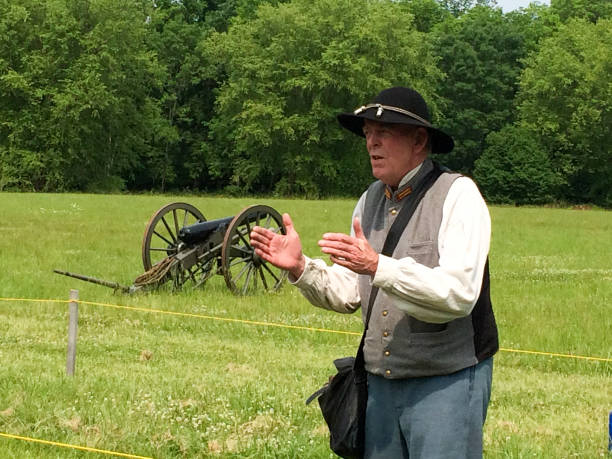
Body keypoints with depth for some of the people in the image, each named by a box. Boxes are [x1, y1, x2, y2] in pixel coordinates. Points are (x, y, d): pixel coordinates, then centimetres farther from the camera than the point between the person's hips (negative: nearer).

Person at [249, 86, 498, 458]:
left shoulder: (458, 195, -11)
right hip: (382, 383, 7)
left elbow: (458, 294, -24)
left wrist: (378, 267, -32)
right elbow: (346, 294, 13)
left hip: (445, 383, -6)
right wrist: (300, 267, -5)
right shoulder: (371, 200, 11)